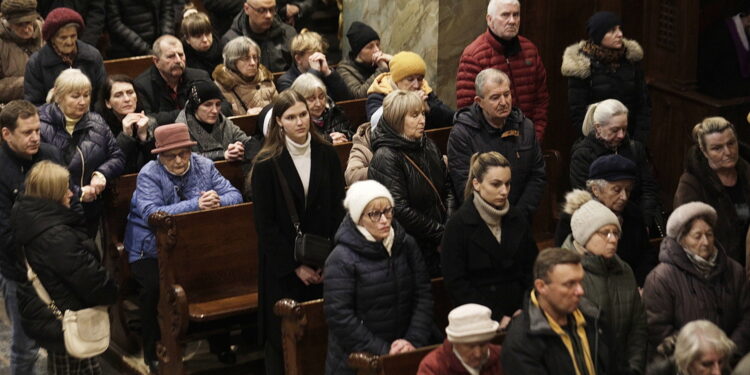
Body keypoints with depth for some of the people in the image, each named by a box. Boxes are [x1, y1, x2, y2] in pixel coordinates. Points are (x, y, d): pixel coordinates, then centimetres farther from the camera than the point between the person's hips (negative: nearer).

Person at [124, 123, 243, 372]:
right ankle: (154, 353, -7)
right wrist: (195, 205, -33)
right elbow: (152, 214, -26)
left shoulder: (204, 167, 2)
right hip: (152, 250, -3)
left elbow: (234, 195, -3)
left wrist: (218, 202, -28)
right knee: (155, 286, -29)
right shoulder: (149, 174, -11)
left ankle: (219, 343, 2)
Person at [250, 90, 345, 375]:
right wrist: (295, 266, -10)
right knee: (283, 338, 2)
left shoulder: (326, 154, 2)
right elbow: (265, 224, -7)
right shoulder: (267, 164, -8)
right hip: (283, 265, -3)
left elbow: (338, 210, 4)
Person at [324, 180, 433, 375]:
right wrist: (382, 350, -12)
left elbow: (423, 295, 6)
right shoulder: (341, 259, -7)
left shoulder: (407, 245, 7)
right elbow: (339, 317, -11)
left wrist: (413, 341, -7)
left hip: (404, 354, 4)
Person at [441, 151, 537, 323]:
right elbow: (455, 283, -6)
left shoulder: (517, 220, 10)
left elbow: (532, 268, 13)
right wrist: (497, 317, -10)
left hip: (517, 315, 3)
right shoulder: (458, 225, -3)